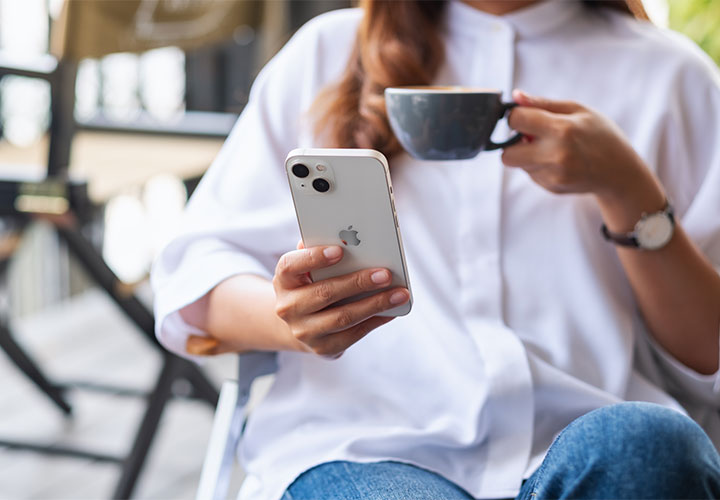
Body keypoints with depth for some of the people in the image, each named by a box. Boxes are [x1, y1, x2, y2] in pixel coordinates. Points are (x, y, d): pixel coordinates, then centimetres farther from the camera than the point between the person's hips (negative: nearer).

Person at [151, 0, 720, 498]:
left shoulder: (667, 74, 15)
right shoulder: (324, 52, 18)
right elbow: (191, 292, 12)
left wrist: (626, 187, -5)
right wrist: (286, 317, -12)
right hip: (361, 447, -2)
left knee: (642, 442, -34)